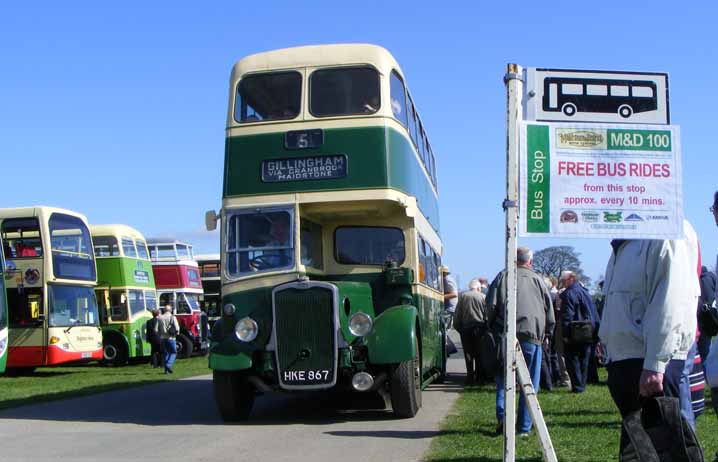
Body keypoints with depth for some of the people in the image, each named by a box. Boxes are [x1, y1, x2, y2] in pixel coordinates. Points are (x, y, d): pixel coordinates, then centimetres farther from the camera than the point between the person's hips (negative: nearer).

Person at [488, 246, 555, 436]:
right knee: (530, 384, 5)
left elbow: (491, 305, 2)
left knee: (503, 379, 11)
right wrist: (547, 334, 21)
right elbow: (549, 310, 11)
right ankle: (524, 428, 4)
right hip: (532, 336, 0)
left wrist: (492, 328, 13)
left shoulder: (503, 276, 7)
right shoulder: (537, 280, 9)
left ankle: (503, 416, -8)